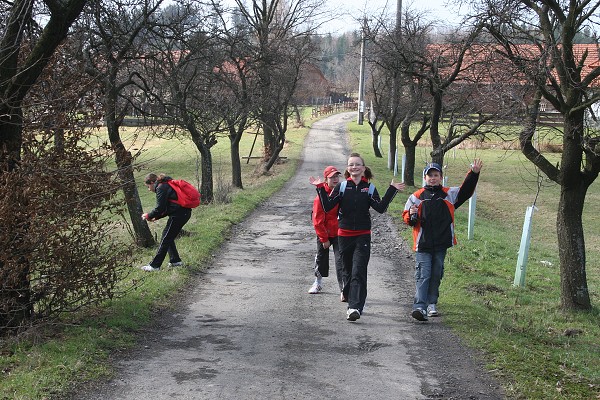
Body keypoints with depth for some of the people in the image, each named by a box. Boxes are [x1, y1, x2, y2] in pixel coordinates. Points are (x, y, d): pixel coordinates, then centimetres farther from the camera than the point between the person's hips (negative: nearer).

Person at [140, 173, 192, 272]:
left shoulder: (161, 188, -9)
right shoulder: (166, 185, 21)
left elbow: (160, 208, -13)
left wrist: (148, 216, 1)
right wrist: (156, 217, 15)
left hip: (178, 214, -9)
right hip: (184, 212, 9)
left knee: (165, 239, -3)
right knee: (169, 237, 19)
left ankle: (154, 265, 1)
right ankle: (175, 260, 23)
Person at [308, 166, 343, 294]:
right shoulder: (321, 196, -14)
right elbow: (318, 221, -12)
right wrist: (324, 239, -11)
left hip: (339, 233, 1)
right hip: (324, 234, -1)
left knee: (340, 259, -7)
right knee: (321, 258, 16)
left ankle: (343, 287, -5)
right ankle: (318, 283, 36)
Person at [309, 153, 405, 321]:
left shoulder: (369, 188, 3)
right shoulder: (341, 187, 2)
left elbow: (380, 208, -6)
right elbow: (327, 206, -5)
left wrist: (392, 190, -8)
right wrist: (320, 188, -11)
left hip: (363, 236, -1)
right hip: (344, 235, 1)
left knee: (359, 272, -12)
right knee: (347, 269, 15)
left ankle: (355, 307, -17)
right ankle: (348, 294, 42)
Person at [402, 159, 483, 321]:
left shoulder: (449, 194, 9)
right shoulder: (416, 197, 4)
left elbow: (465, 191, 8)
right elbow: (406, 217, 6)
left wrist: (474, 174, -3)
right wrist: (411, 216, -17)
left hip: (441, 244, 3)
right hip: (423, 244, -3)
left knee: (436, 274, 11)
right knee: (423, 275, -10)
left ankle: (431, 303, 24)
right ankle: (419, 307, -16)